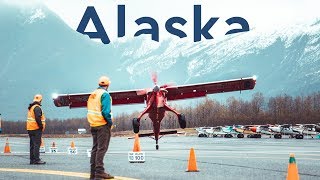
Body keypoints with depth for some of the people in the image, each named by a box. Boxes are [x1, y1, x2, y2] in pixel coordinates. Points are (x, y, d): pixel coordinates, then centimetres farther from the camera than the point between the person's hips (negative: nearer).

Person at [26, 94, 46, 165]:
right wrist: (41, 126, -14)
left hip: (30, 128, 9)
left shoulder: (30, 107, 17)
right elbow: (38, 118, -22)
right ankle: (36, 160, -13)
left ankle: (32, 160, 13)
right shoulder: (37, 107, -13)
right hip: (36, 129, -9)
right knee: (37, 144, -9)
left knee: (32, 145, 11)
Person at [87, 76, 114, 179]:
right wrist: (110, 122, -9)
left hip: (93, 124, 8)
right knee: (102, 148, -7)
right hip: (103, 124, -8)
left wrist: (93, 121, 13)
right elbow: (105, 111, -20)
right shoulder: (105, 94, -11)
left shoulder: (92, 94, 12)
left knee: (95, 148, 12)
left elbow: (90, 110, 12)